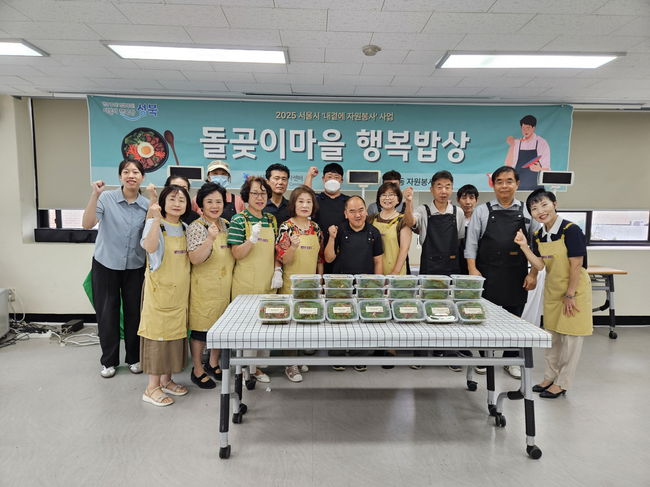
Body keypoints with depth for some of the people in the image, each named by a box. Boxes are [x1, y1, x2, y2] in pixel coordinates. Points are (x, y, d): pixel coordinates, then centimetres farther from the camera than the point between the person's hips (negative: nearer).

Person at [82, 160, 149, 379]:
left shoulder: (147, 205, -3)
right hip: (106, 265, -1)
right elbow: (87, 224, -21)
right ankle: (109, 360, 26)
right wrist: (95, 194, -29)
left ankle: (134, 358, 28)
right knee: (107, 314, 8)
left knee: (134, 313, 9)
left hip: (135, 268, 2)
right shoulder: (106, 198, -10)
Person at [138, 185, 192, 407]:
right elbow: (150, 247, -29)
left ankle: (166, 380, 26)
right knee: (157, 332, -2)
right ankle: (152, 387, 9)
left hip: (180, 290, 7)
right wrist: (156, 219, -35)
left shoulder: (185, 228, 11)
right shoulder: (154, 224, -8)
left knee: (175, 332, 12)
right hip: (159, 288, -7)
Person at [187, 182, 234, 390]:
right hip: (204, 287, -6)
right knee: (200, 328, 5)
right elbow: (195, 259, -22)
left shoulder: (226, 225, 7)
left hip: (224, 285, 6)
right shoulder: (196, 227, -12)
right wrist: (210, 238, -32)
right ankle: (197, 370, 22)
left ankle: (213, 364, 35)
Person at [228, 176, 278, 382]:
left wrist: (277, 269, 1)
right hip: (246, 283, -5)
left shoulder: (271, 220, 9)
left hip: (267, 282, 5)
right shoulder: (239, 220, -7)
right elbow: (237, 254, -12)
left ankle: (255, 366, 28)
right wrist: (252, 240, -27)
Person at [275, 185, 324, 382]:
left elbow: (320, 258, 11)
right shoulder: (286, 228, -10)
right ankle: (291, 365, 15)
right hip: (291, 283, -4)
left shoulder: (316, 228, 4)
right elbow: (283, 260, -13)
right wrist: (293, 247, -31)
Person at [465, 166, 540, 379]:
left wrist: (533, 273, 0)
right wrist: (472, 269, -7)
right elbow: (471, 242, 1)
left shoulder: (527, 212, 6)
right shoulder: (482, 211, 3)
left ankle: (511, 360, 27)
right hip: (487, 274, -1)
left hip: (516, 276, 1)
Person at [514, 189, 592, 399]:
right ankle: (549, 377, 30)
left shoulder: (571, 230, -20)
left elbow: (576, 266, -19)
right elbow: (540, 265, -5)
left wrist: (570, 295, -16)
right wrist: (524, 246, -17)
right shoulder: (539, 236, 0)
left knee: (571, 337, 4)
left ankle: (562, 383, 16)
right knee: (552, 335, 16)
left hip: (574, 288, -7)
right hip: (552, 290, 7)